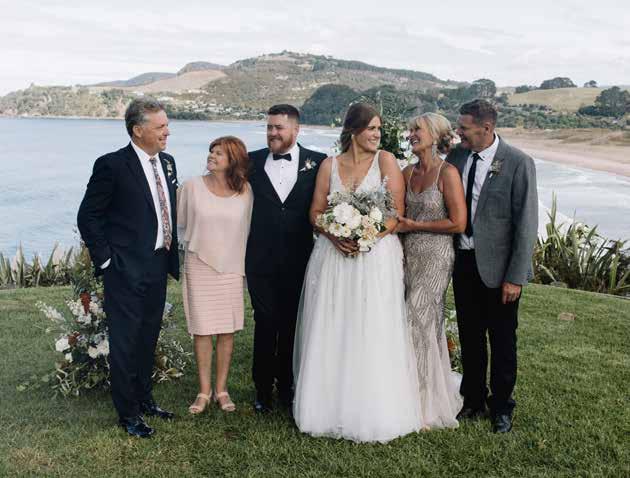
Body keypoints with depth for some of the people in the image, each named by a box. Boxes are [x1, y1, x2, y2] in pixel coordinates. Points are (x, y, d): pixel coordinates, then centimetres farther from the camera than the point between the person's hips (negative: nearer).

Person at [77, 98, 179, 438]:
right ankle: (127, 413, 18)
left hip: (158, 266, 7)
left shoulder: (167, 163, 7)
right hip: (126, 270, -7)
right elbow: (88, 217, -11)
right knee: (125, 343, 4)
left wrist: (173, 257, 11)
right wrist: (106, 260, -11)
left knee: (148, 340, 18)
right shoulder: (111, 165, -14)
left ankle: (143, 399, 35)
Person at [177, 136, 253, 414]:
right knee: (202, 330, 3)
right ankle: (204, 391, 14)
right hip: (199, 266, -1)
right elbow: (180, 225, 8)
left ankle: (221, 389, 18)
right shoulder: (192, 187, -5)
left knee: (227, 330, 6)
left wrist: (237, 257, 10)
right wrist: (195, 244, 10)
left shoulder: (245, 191, -2)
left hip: (231, 268, 1)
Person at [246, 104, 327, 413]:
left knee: (292, 326, 11)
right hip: (261, 260, 0)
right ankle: (263, 389, 20)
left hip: (299, 260, 0)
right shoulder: (252, 161, 3)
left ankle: (286, 386, 26)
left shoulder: (317, 163, -1)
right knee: (264, 324, 6)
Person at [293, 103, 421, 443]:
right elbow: (316, 212, 7)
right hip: (333, 256, 3)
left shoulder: (385, 161, 1)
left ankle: (374, 412, 11)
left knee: (372, 336, -2)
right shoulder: (329, 166, 8)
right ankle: (331, 408, 19)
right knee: (330, 335, 6)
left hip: (376, 256, -3)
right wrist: (336, 236, -12)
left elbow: (397, 211, -3)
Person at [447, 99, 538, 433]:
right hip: (463, 261, 4)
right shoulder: (456, 156, 0)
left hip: (497, 266, -4)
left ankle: (502, 407, 28)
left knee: (502, 340, 10)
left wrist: (515, 277, -15)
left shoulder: (518, 163, -14)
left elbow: (526, 223, -13)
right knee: (470, 337, 15)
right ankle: (474, 401, 32)